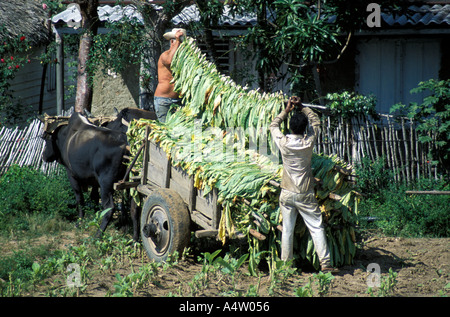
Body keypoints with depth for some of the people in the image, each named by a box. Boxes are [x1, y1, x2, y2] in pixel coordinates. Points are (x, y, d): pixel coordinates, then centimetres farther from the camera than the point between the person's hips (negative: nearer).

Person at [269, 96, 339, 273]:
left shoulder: (283, 142, -8)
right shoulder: (308, 143, -10)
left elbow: (273, 125, 12)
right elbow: (315, 121, 8)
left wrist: (287, 110, 15)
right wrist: (302, 108, 9)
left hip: (287, 194, 2)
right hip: (305, 194, -2)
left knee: (287, 229, 9)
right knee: (316, 227, 2)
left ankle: (286, 263, 13)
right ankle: (325, 263, -1)